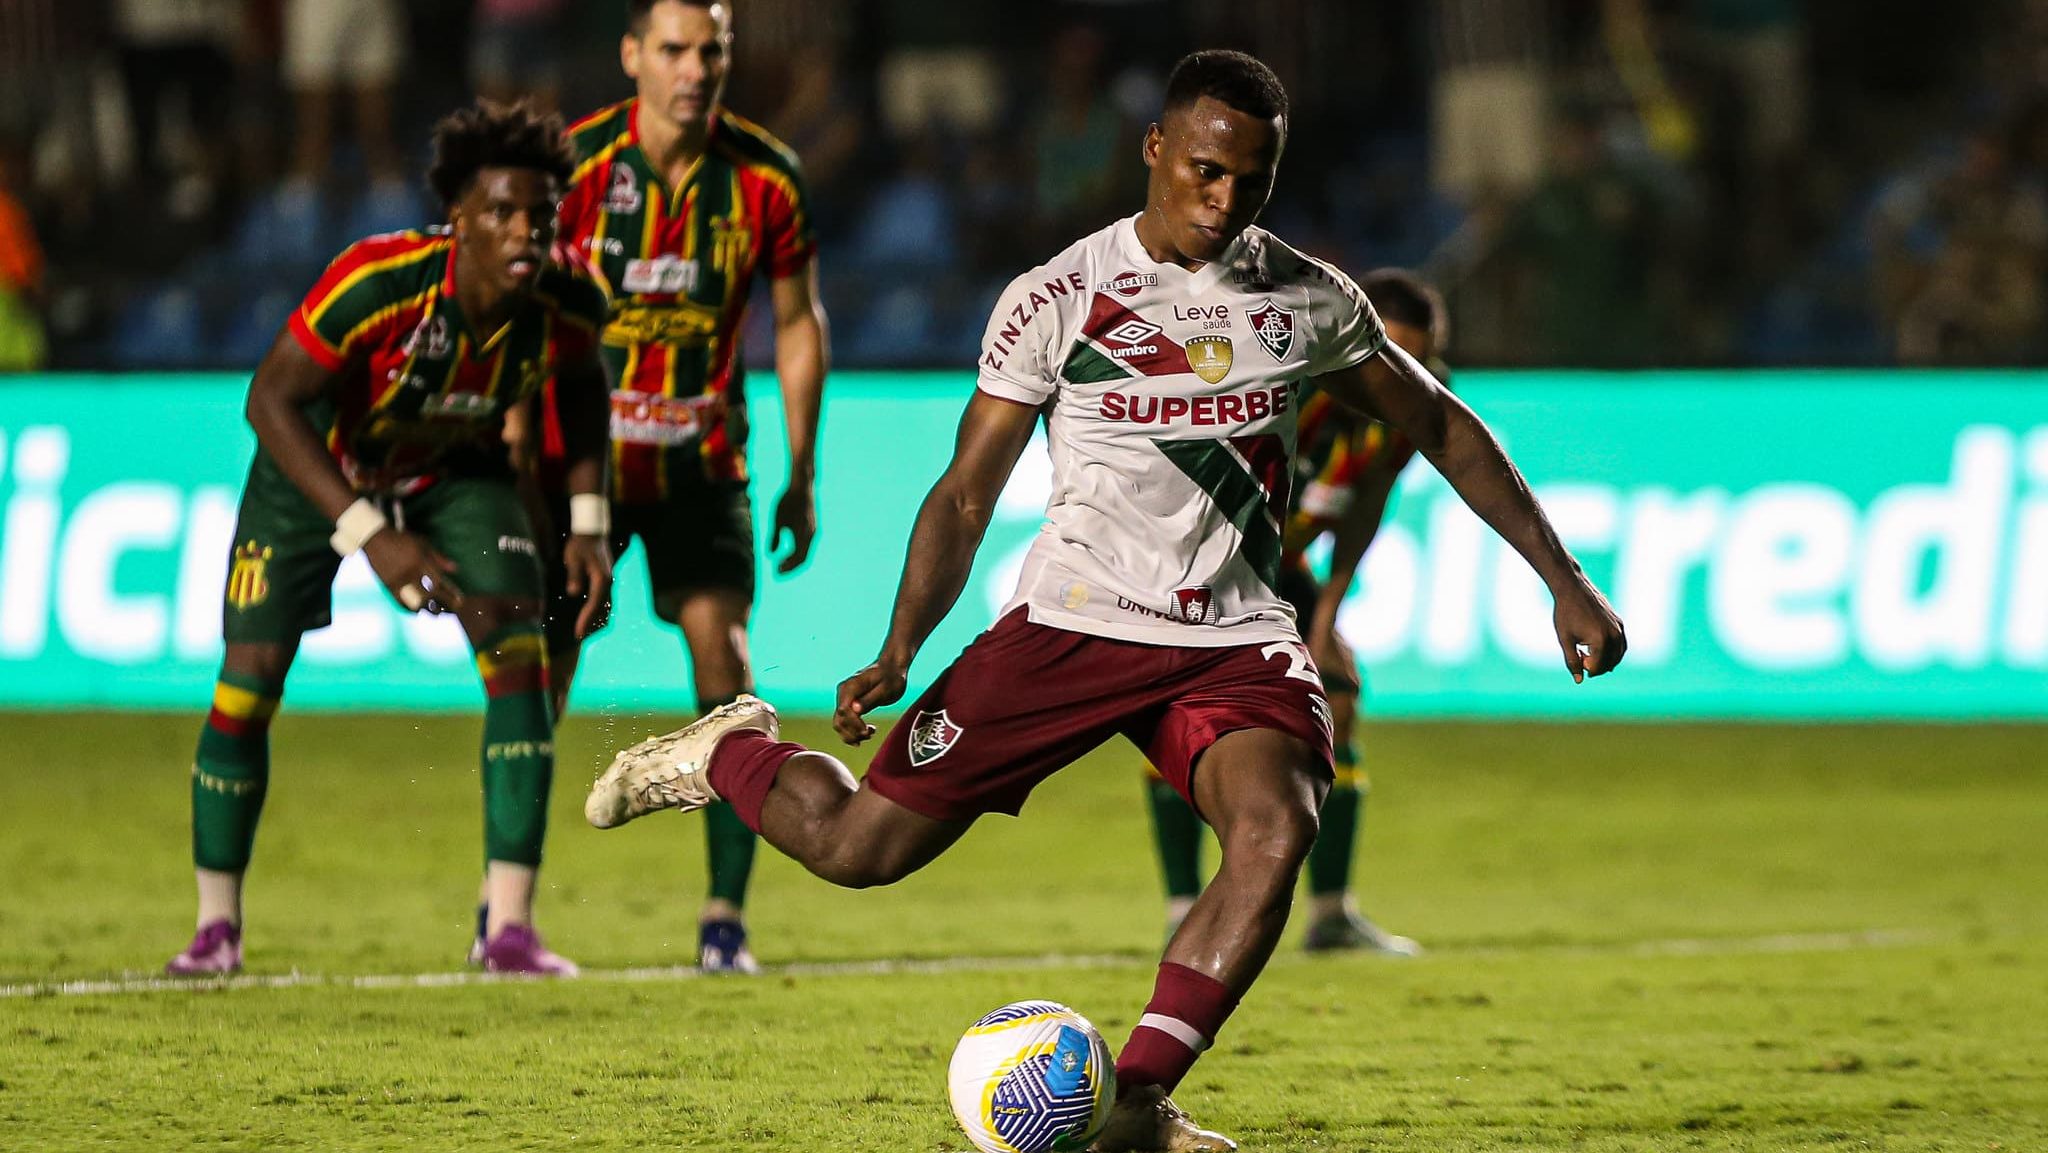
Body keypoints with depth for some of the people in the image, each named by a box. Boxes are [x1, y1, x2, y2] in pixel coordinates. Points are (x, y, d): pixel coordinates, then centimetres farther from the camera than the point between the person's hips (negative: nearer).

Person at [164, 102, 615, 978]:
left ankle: (510, 928, -11)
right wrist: (369, 533, -37)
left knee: (520, 661, -15)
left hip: (457, 471, 3)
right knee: (250, 675, -7)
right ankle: (217, 925, 13)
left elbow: (581, 389, 2)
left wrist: (587, 520, -7)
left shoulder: (565, 309, -23)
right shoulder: (376, 283, -37)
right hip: (319, 465, -3)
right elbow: (270, 397, -31)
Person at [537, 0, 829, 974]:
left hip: (702, 455, 1)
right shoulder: (577, 163, -11)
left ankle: (726, 917, -13)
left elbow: (796, 323, 6)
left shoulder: (766, 178, -6)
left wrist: (802, 475, 5)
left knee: (723, 650, -15)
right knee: (540, 668, -1)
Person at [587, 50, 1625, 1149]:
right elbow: (964, 495, 1)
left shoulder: (1309, 300, 5)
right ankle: (730, 754, 27)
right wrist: (897, 654, -12)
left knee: (1277, 829, -29)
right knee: (854, 846, -8)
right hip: (1072, 622, -2)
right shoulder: (1056, 298, -3)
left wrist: (1565, 583, 14)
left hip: (1237, 643, 2)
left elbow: (1441, 427, 18)